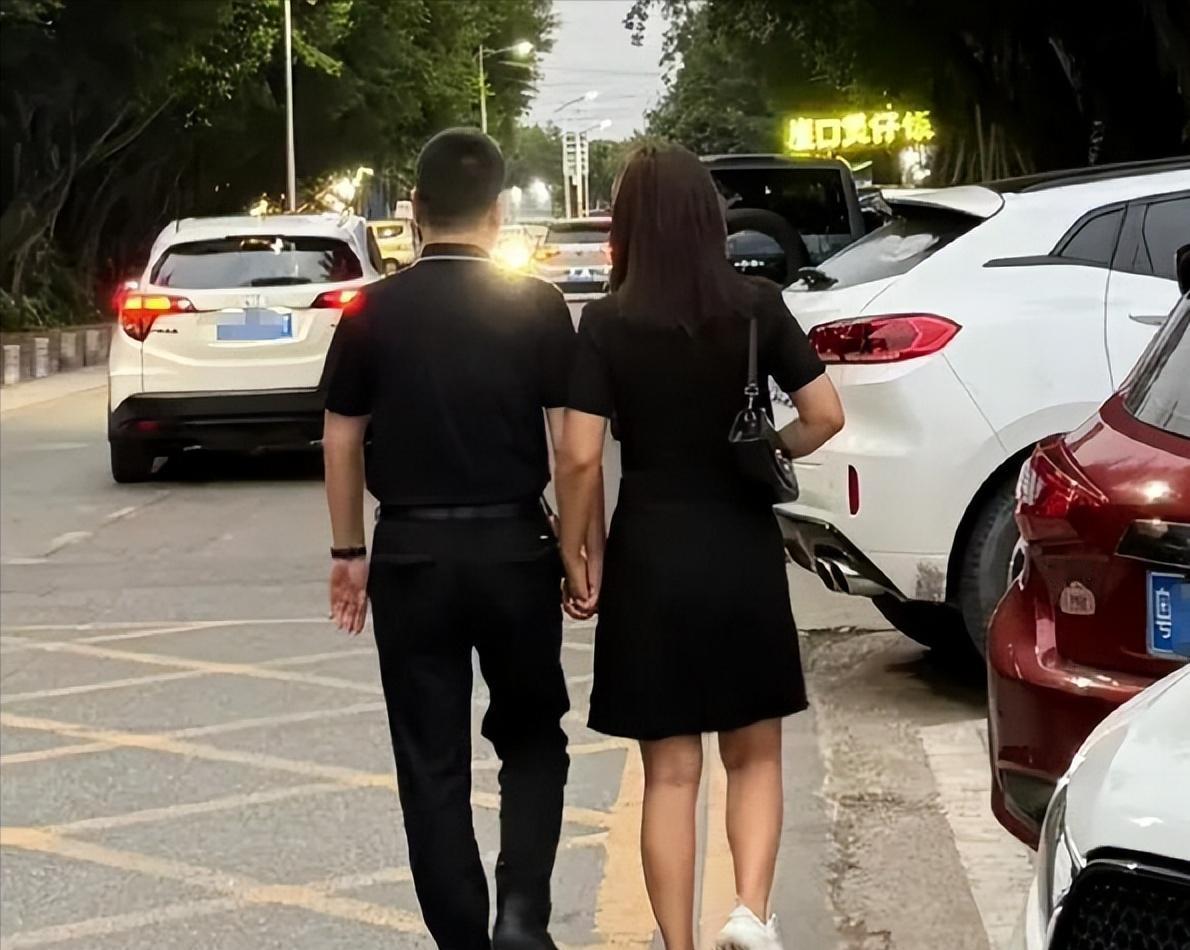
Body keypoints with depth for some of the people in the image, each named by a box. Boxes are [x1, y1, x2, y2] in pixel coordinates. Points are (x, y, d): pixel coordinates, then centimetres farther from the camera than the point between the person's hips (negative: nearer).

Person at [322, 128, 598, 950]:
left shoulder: (374, 311, -1)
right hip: (514, 548, 0)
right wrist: (586, 549, 4)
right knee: (532, 738, 16)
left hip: (411, 552, 0)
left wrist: (349, 552, 14)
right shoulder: (537, 306, -4)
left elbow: (342, 440, 4)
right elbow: (572, 441, -5)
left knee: (432, 763, 8)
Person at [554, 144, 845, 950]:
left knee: (670, 770, 9)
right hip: (743, 551, 1)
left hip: (651, 556, -1)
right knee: (755, 752, 16)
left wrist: (573, 554, -1)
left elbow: (581, 457, -13)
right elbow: (826, 416, -4)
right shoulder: (757, 305, -4)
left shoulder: (607, 323, -8)